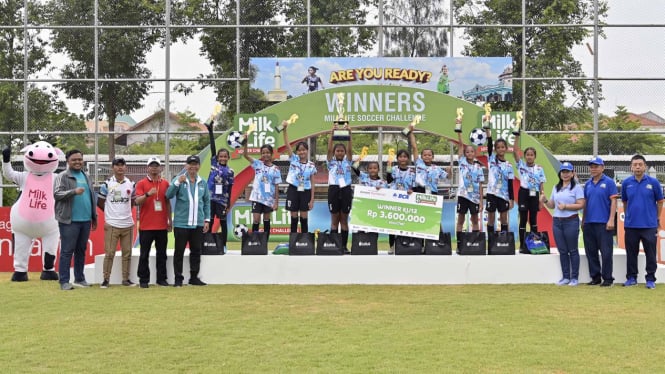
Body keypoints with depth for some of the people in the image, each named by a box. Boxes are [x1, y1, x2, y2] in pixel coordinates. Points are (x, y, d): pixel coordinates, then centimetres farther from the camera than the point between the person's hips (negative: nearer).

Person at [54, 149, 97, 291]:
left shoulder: (86, 177, 17)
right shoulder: (62, 177, -3)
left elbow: (92, 197, 22)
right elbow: (57, 194, -15)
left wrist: (94, 217, 21)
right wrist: (74, 191, -30)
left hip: (85, 220, 6)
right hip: (69, 221, -6)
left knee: (81, 251, 12)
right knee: (67, 251, -4)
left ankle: (79, 279, 20)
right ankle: (64, 281, -2)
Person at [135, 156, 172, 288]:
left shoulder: (165, 183, 10)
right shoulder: (141, 183, 0)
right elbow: (138, 201, -9)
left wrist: (170, 220, 12)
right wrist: (148, 194, -27)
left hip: (162, 225, 3)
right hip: (146, 226, -3)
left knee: (161, 254, 7)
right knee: (144, 254, 1)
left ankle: (162, 278, 13)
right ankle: (143, 280, 6)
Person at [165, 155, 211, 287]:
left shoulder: (203, 183, 9)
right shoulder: (178, 179, -1)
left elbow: (206, 202, 13)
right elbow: (169, 195, -13)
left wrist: (207, 219, 8)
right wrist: (178, 182, -26)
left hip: (198, 224, 4)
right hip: (181, 223, -3)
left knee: (196, 251, 9)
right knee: (179, 251, 2)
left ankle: (194, 277, 19)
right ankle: (178, 278, 9)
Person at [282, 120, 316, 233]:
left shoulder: (311, 165, 1)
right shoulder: (294, 159, 0)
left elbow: (312, 184, 2)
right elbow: (287, 144, -12)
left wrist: (312, 199, -2)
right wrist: (285, 129, -25)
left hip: (305, 192, 1)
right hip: (293, 190, -1)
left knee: (304, 218, 5)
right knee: (294, 218, 3)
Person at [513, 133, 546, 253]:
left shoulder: (539, 169, 4)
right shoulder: (521, 165, 3)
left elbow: (541, 185, 5)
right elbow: (515, 152, -8)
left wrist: (541, 199, 0)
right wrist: (517, 137, -13)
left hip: (534, 194, 1)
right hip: (524, 193, -1)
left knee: (533, 219, 8)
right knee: (523, 219, -1)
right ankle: (522, 245, 2)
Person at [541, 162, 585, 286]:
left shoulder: (577, 187, -3)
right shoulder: (556, 188, 15)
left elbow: (581, 205, -11)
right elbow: (552, 205, 17)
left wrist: (565, 206, -19)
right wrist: (545, 201, -3)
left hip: (571, 221, -5)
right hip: (557, 221, 5)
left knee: (573, 251, 1)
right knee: (562, 251, 7)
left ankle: (574, 278, 6)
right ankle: (565, 277, 14)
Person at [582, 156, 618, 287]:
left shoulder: (609, 182, -3)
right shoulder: (588, 184, 13)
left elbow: (613, 202, -7)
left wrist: (611, 220, -14)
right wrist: (583, 221, 15)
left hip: (604, 223, -6)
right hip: (589, 223, 6)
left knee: (606, 252, -4)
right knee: (591, 252, 9)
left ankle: (607, 278, 3)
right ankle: (595, 277, 18)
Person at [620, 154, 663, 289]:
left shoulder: (653, 182, -4)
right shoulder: (626, 183, 2)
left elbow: (659, 202, 5)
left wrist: (657, 219, 9)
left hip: (649, 225, -2)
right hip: (631, 225, 2)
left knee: (650, 254, 3)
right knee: (631, 253, 10)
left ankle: (650, 279, 11)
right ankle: (631, 278, 20)